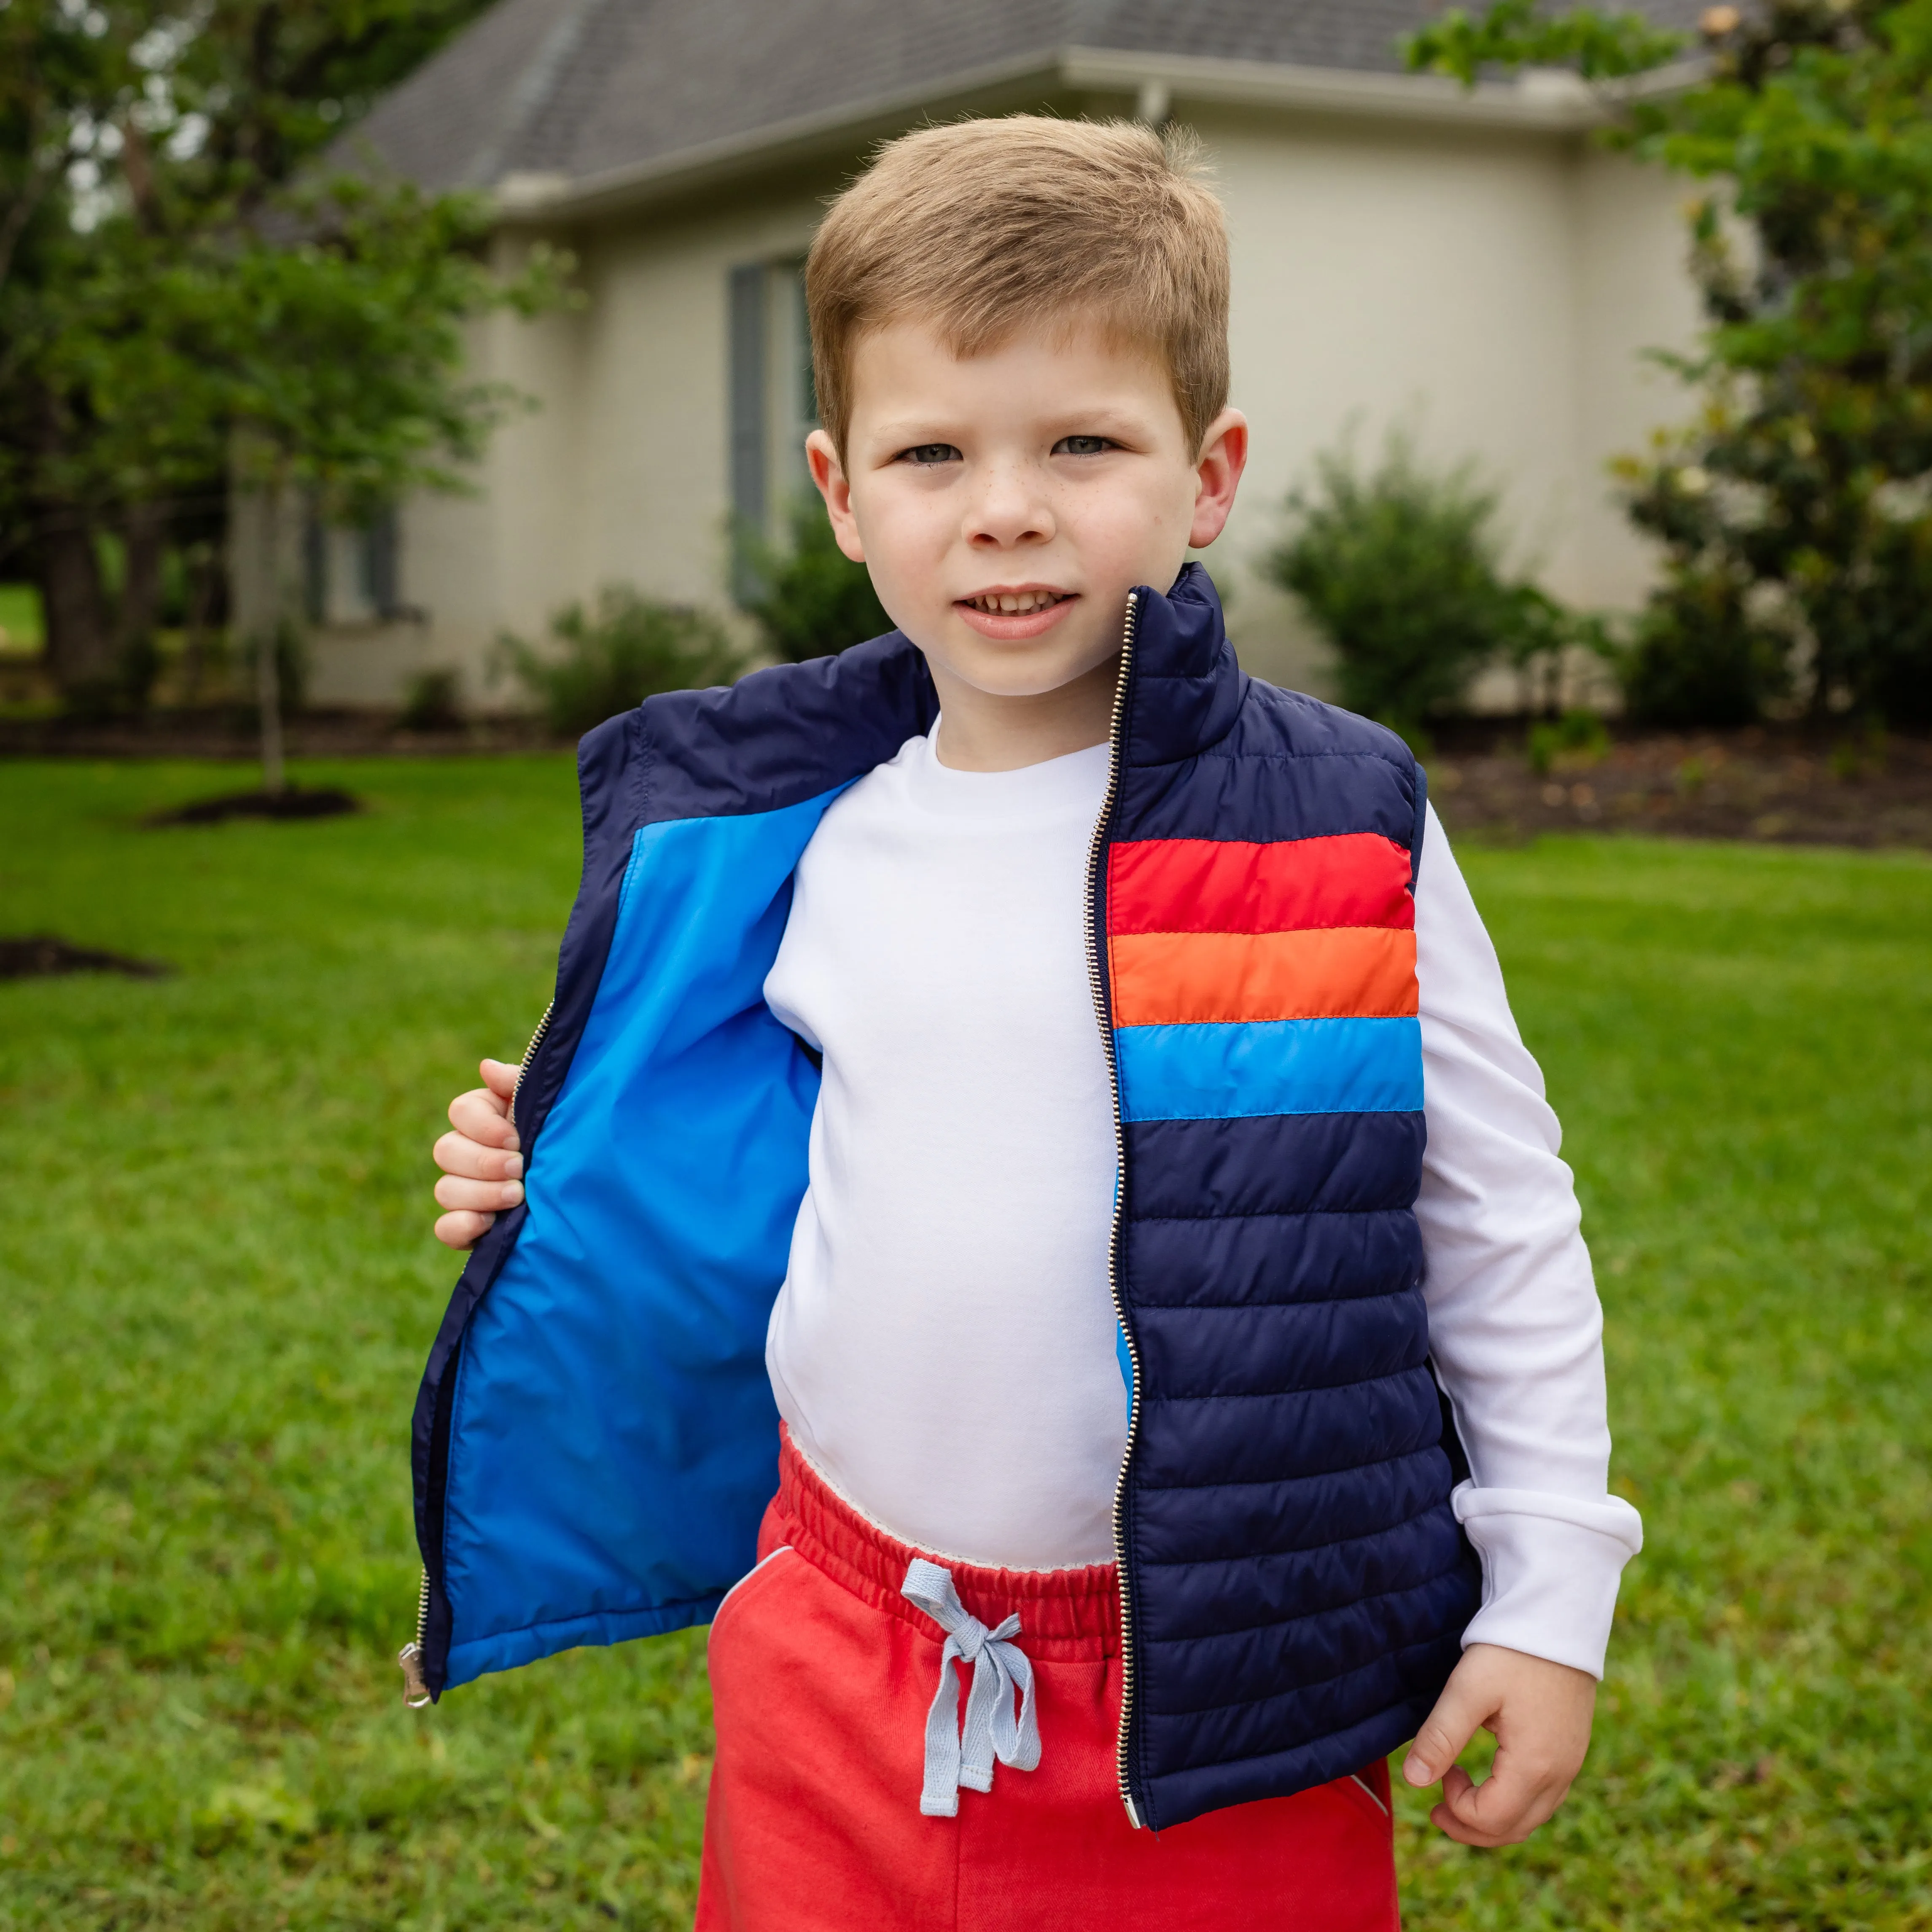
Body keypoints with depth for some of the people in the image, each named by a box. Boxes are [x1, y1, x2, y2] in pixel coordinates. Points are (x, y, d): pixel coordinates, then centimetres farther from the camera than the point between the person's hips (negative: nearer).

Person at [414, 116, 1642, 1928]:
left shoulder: (1341, 828, -8)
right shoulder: (806, 850, 2)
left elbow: (1502, 1229, -2)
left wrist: (1549, 1597, -2)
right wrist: (559, 1193, 1)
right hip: (838, 1670, 3)